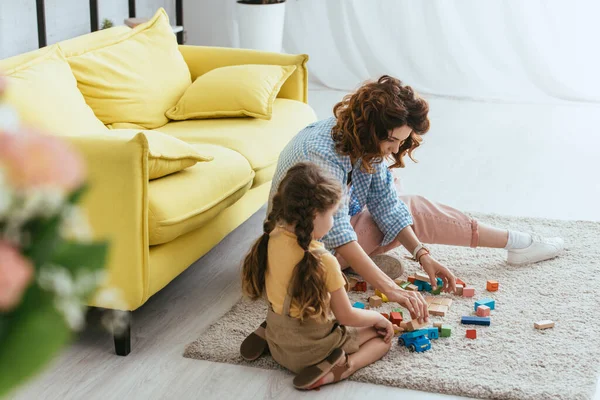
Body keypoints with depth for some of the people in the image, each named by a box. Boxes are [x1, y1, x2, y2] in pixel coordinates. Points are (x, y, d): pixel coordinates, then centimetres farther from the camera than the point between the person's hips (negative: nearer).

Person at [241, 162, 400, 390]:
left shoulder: (271, 238, -12)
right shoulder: (323, 261, -28)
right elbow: (346, 317, -16)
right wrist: (378, 318, 1)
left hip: (278, 341, 8)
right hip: (310, 350, -7)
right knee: (383, 337, 10)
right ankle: (335, 370, -13)